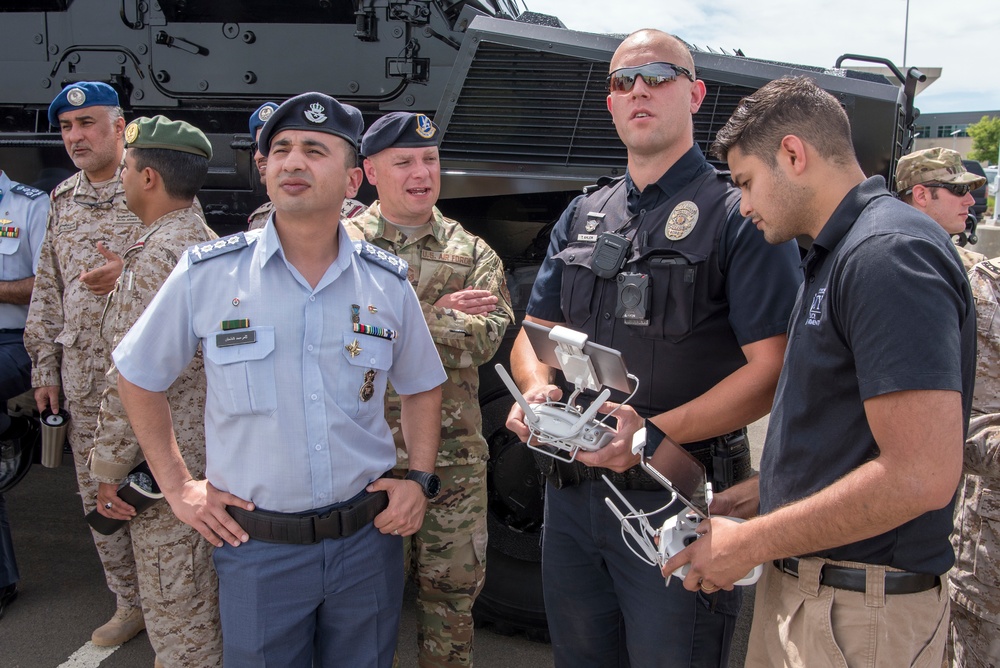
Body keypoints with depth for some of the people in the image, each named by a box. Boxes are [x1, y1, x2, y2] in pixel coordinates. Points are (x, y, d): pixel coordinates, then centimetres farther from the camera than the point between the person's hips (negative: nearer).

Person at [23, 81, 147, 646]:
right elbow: (48, 291, 17)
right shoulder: (64, 201, 13)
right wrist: (45, 367, 13)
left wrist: (128, 274, -22)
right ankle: (132, 604, 29)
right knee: (99, 495, 13)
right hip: (82, 376, 6)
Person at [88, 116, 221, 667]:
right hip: (213, 451, 10)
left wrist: (109, 468, -13)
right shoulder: (208, 243, 10)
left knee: (175, 614, 5)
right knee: (209, 604, 23)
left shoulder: (153, 257, -20)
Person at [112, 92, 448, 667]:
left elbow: (423, 385, 13)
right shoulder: (206, 274, -7)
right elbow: (139, 377, 6)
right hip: (257, 548, -1)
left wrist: (419, 480, 2)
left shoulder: (388, 283, -1)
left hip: (368, 538, 2)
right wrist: (177, 485, 3)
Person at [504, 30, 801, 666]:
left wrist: (654, 434, -24)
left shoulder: (741, 216, -7)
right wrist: (537, 389, -8)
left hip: (679, 497, -5)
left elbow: (772, 370, -14)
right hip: (572, 491, 6)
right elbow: (535, 333, 15)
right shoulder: (581, 218, 13)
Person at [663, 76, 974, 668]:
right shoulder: (839, 254, 13)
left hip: (859, 616, -9)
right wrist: (764, 491, 10)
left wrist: (750, 543, -20)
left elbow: (921, 475, -27)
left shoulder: (889, 253, -20)